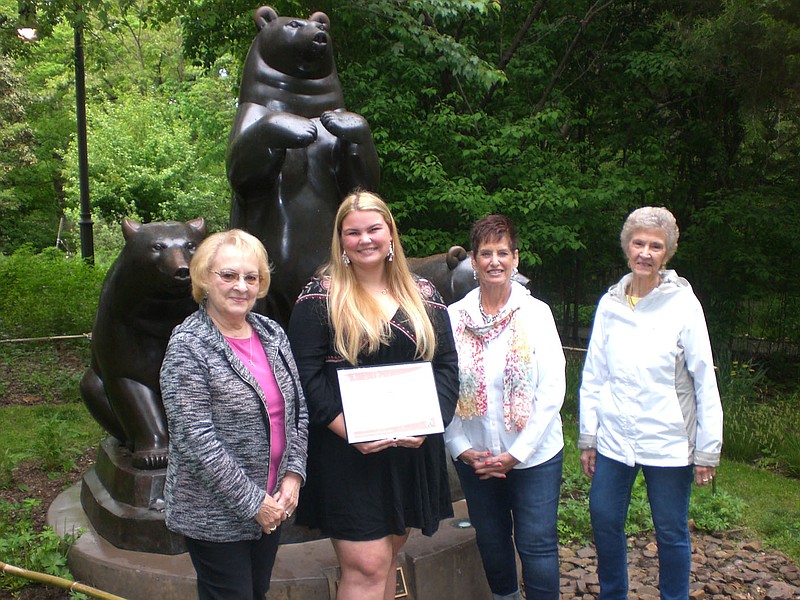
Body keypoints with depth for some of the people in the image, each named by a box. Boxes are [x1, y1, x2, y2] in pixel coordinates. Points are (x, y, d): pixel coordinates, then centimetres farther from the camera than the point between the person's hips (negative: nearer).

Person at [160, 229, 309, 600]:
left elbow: (298, 411, 7)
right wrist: (252, 502, -17)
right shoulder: (189, 346, -15)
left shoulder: (272, 334, 3)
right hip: (215, 514, -6)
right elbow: (197, 439, -20)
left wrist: (293, 475, -5)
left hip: (272, 505, 6)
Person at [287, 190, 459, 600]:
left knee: (386, 555, 16)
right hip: (348, 454, -4)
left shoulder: (424, 297, 8)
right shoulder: (320, 297, -4)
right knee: (367, 565, -3)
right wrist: (351, 431, -19)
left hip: (413, 452, 4)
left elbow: (447, 365, 6)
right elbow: (306, 375, -10)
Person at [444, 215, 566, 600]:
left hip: (533, 456, -2)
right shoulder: (454, 317, -3)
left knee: (537, 546, 4)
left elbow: (553, 390, -10)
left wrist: (517, 453, -12)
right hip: (474, 458, 2)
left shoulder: (536, 313, -7)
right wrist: (460, 448, -7)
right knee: (492, 544, 18)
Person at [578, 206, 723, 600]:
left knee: (671, 533, 10)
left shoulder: (683, 303, -8)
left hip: (668, 442, -3)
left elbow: (704, 380, -5)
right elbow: (593, 376, 7)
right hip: (614, 439, 3)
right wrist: (588, 437, 7)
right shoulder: (610, 303, 2)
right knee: (604, 523, 13)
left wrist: (707, 450, -5)